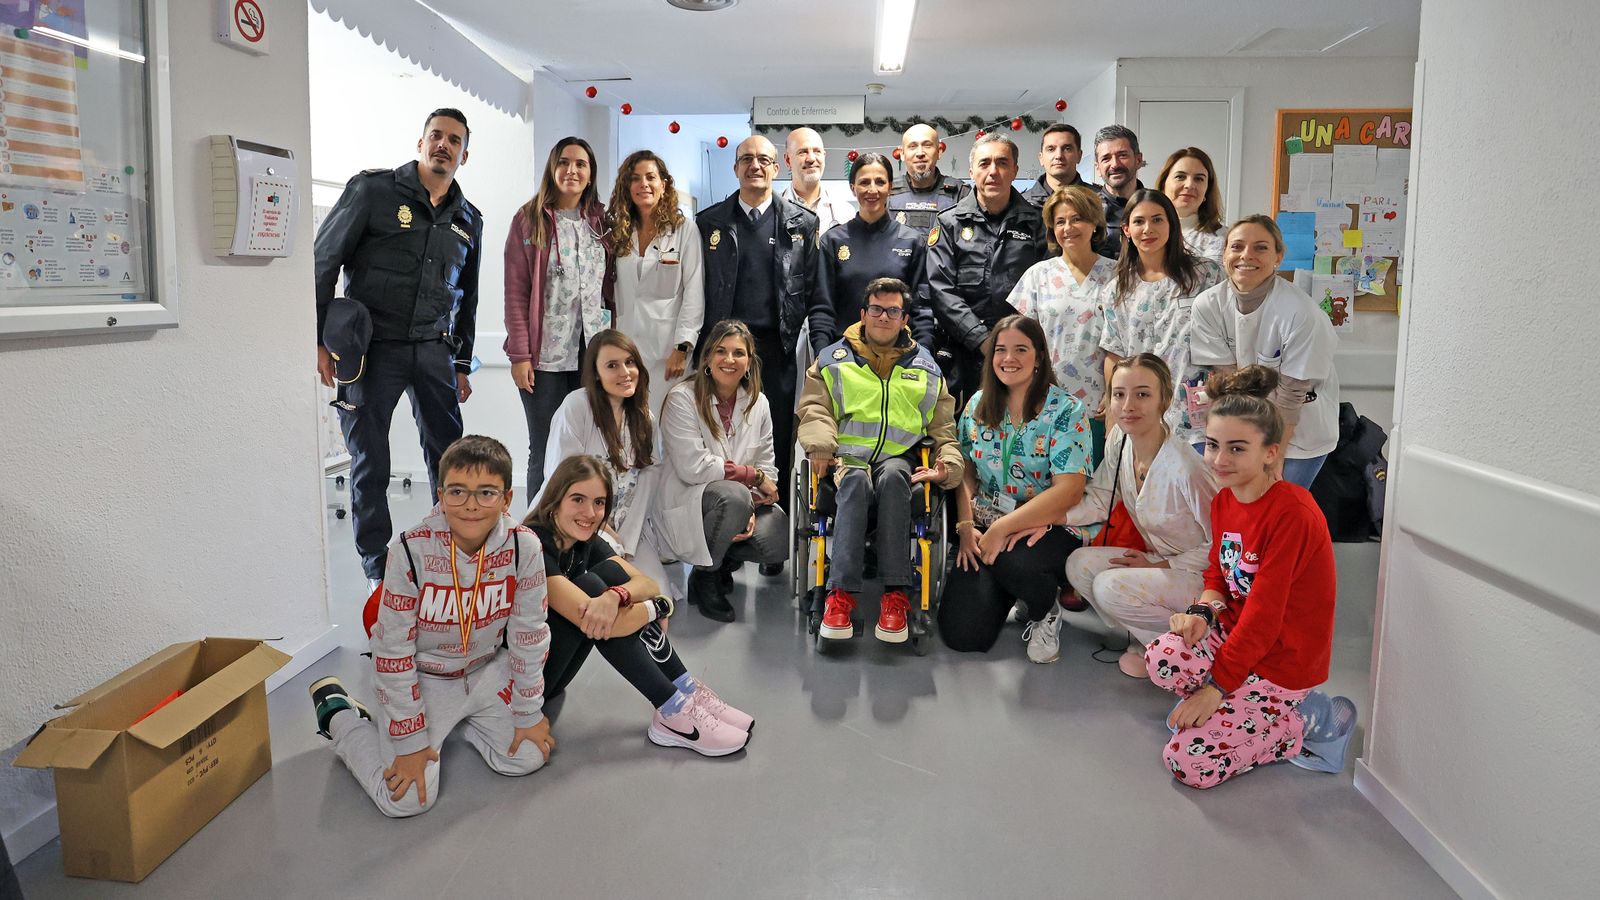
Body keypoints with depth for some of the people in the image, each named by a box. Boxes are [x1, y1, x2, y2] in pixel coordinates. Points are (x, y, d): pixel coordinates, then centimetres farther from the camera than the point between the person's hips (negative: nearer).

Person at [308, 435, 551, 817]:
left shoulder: (523, 546, -20)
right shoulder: (411, 551, -27)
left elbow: (529, 635, -8)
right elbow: (392, 650, -20)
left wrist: (529, 714, -2)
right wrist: (410, 741, -17)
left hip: (485, 671, 4)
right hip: (423, 678, -3)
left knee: (528, 757, -1)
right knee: (408, 799, -12)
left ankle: (459, 720, 26)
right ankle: (338, 713, 15)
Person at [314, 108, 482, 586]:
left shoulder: (468, 220, 12)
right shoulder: (373, 189, -2)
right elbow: (323, 260, -3)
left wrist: (462, 363, 16)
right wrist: (318, 341, -7)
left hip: (433, 350, 4)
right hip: (371, 348, -4)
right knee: (370, 462, 2)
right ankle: (377, 566, 15)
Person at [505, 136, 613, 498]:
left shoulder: (602, 223, 11)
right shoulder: (529, 220, 2)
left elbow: (612, 288, 13)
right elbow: (515, 292, -2)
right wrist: (519, 355, -9)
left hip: (594, 355, 3)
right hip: (545, 356, -3)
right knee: (544, 452, 2)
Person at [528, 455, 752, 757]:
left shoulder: (586, 541, 1)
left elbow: (650, 584, -11)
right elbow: (592, 625, -33)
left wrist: (615, 596, -34)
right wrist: (658, 607, -18)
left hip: (551, 667, 8)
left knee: (611, 572, -11)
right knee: (589, 585, -26)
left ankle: (686, 692, -11)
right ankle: (672, 714, -22)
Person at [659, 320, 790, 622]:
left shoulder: (758, 403, 5)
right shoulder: (682, 398, -12)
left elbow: (766, 467, 4)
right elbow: (692, 467, -20)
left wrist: (750, 512, -15)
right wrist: (752, 475, -15)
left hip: (742, 500, 5)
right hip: (689, 499, -5)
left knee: (782, 541, -22)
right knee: (734, 496, -38)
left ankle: (726, 557, 13)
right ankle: (704, 576, -10)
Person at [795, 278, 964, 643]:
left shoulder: (925, 367, 21)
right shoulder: (833, 359, 17)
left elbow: (943, 426, 21)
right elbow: (814, 408, 8)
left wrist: (948, 465, 2)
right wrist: (820, 446, -12)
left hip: (900, 460, 1)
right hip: (847, 458, 0)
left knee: (892, 476, -38)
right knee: (856, 481, -38)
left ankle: (896, 594, -38)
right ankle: (841, 591, -41)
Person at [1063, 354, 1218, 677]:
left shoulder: (1185, 468, -29)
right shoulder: (1119, 440, -7)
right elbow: (1099, 501, 4)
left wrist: (1159, 565, -17)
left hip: (1204, 575, -8)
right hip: (1157, 560, 8)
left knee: (1111, 587, -25)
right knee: (1079, 565, -7)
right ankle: (1148, 639, 6)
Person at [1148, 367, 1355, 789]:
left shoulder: (1292, 512, -24)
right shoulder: (1223, 501, 2)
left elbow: (1263, 614, -23)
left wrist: (1216, 686, -19)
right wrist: (1204, 611, -12)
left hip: (1283, 662, -7)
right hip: (1235, 632, 7)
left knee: (1188, 761, -16)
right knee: (1161, 657, -25)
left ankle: (1306, 724, 3)